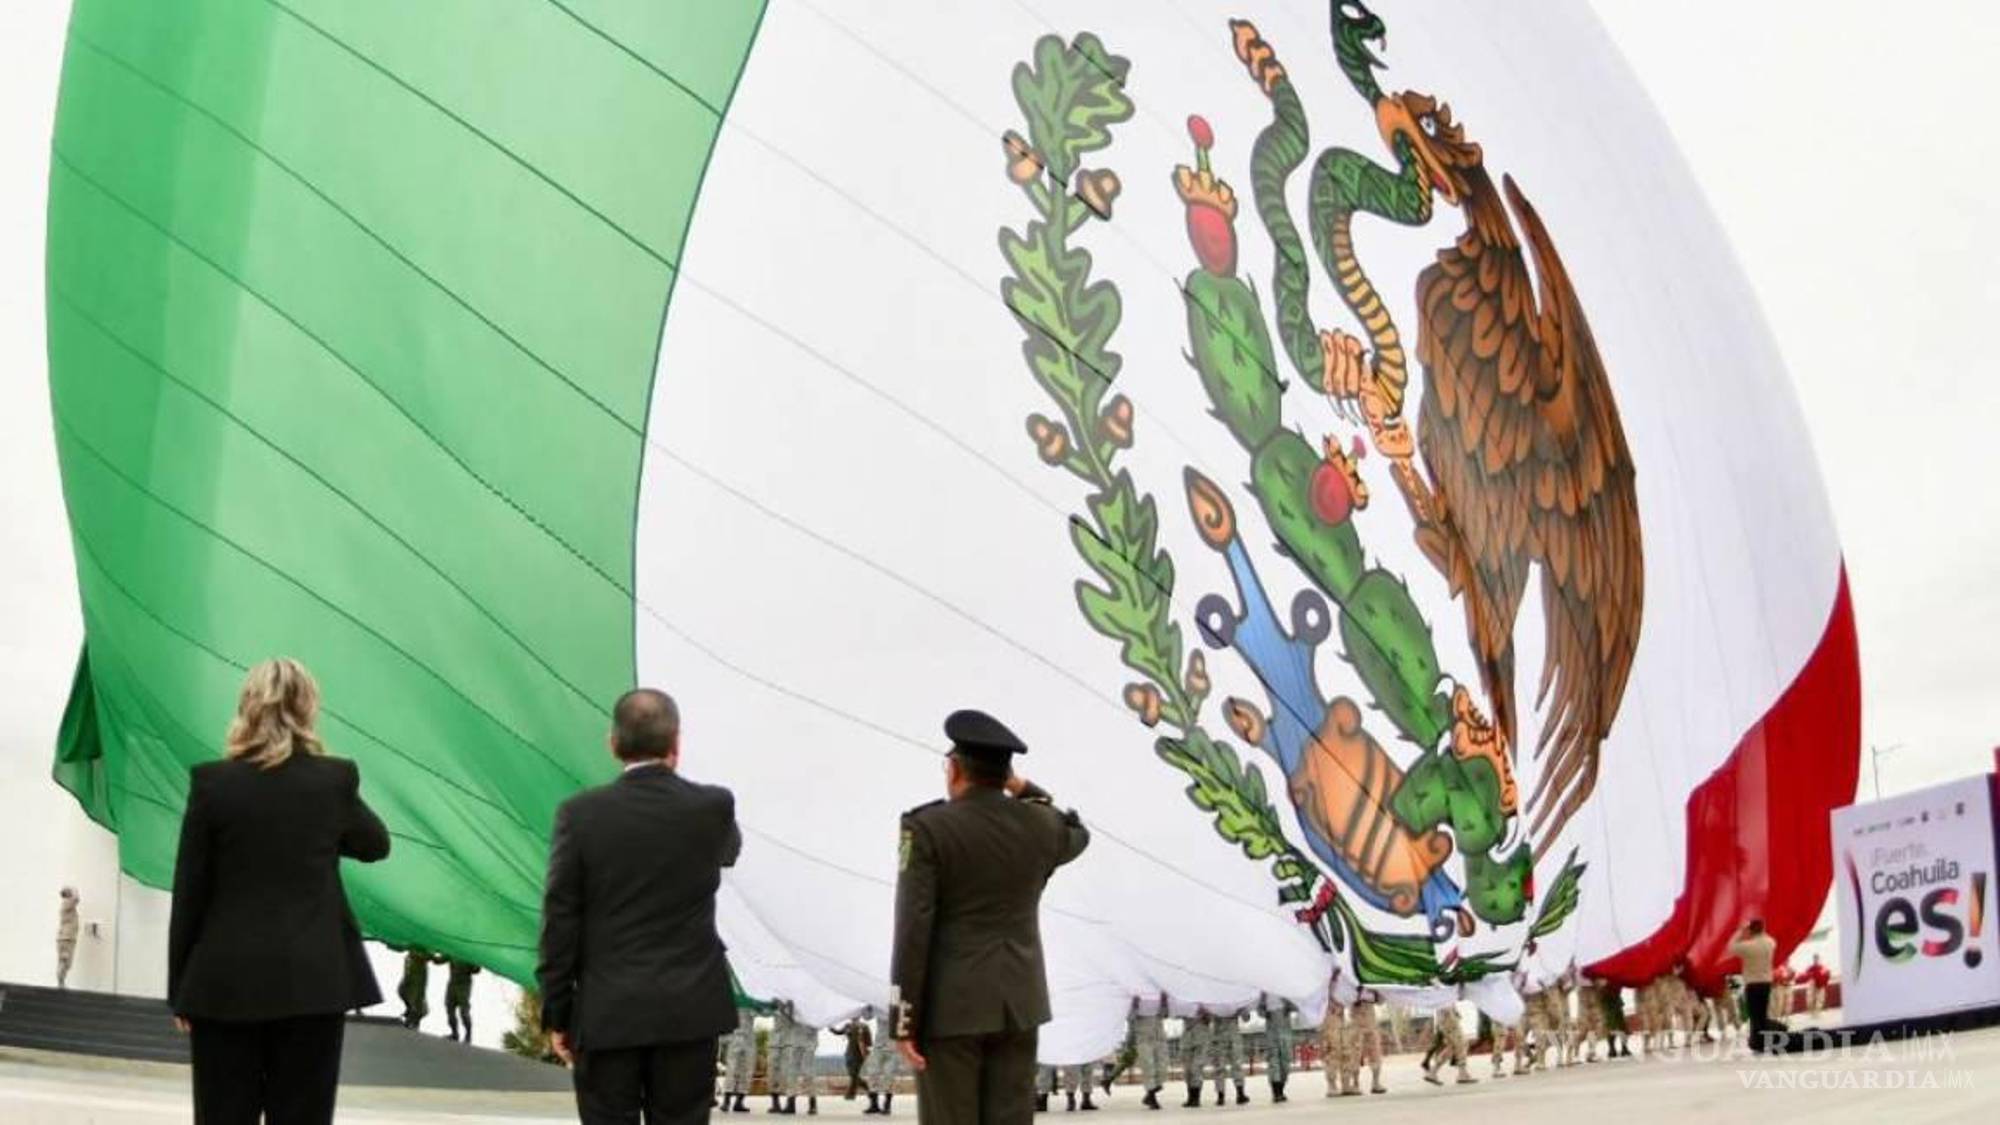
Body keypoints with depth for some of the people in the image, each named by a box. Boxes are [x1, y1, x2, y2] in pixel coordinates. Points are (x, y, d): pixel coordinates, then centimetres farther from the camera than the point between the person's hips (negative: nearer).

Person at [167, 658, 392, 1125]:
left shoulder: (212, 782, -3)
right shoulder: (335, 779, -1)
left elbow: (189, 894, -1)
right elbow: (377, 845, 19)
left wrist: (179, 985, 8)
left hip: (226, 980, 0)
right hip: (314, 979, 0)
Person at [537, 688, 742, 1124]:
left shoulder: (581, 814, -7)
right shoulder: (713, 807, -4)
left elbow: (560, 922, -5)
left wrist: (556, 1014, 3)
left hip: (606, 1014, -1)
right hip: (689, 1012, 1)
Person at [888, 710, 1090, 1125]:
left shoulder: (927, 828, -13)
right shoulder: (1040, 825, 0)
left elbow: (912, 931, -16)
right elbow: (1077, 836, 26)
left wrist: (903, 1022, -12)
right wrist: (1024, 789, 20)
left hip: (951, 1002, -4)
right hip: (1018, 1000, 4)